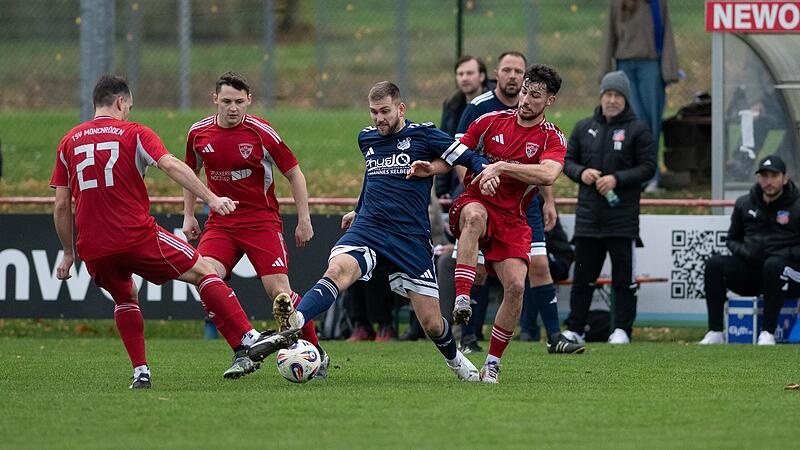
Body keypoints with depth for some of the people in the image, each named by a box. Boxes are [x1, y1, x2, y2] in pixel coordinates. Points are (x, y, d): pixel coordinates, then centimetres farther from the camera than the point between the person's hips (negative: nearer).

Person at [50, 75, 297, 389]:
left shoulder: (69, 142, 13)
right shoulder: (133, 133, 3)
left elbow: (61, 205, 12)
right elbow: (171, 165, -13)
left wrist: (68, 254, 19)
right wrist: (210, 198, -19)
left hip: (93, 250, 4)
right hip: (137, 236, -4)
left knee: (125, 300, 28)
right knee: (202, 272, 5)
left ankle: (140, 373, 17)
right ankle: (248, 341, -4)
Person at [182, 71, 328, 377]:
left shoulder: (261, 132, -10)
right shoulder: (199, 133, 1)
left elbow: (294, 174, -1)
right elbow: (191, 172, 21)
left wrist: (304, 221, -3)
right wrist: (188, 215, 15)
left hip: (262, 222, -3)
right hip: (220, 223, 3)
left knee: (279, 291, -14)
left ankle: (317, 355, 4)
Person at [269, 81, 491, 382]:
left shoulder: (423, 135, 0)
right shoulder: (367, 139, 14)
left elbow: (469, 158, -3)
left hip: (412, 237, -3)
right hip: (367, 229, 3)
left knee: (432, 324, 1)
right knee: (338, 269, -33)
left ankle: (455, 360, 34)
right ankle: (293, 322, -55)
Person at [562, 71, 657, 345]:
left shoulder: (637, 130, 1)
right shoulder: (584, 128, 13)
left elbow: (648, 167, -4)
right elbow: (568, 159, 16)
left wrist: (617, 179, -15)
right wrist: (581, 173, -6)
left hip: (623, 217, -4)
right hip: (588, 214, 4)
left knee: (624, 276, 0)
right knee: (583, 275, 7)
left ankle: (622, 329, 5)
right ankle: (574, 329, 12)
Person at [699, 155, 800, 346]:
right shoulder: (744, 204, 11)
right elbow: (732, 240, 20)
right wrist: (744, 252, -1)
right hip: (750, 271, 4)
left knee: (773, 264, -37)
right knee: (714, 264, -18)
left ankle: (768, 333, -35)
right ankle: (715, 333, -23)